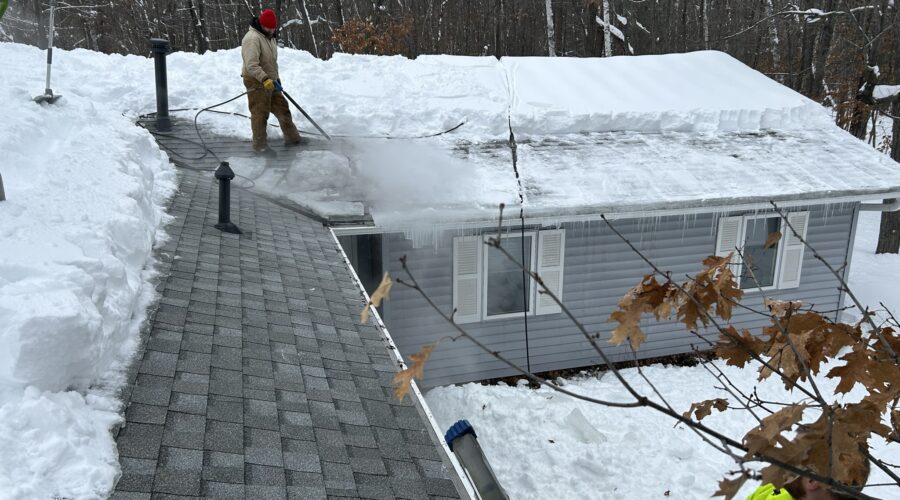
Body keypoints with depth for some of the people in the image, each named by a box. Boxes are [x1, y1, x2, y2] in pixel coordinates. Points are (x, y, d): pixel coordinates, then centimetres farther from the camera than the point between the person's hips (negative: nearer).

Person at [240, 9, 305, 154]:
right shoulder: (252, 38, -21)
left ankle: (291, 138, 24)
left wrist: (276, 78, 26)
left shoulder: (270, 37, 12)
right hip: (257, 82, -9)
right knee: (260, 114, -1)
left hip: (270, 81, 9)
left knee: (283, 109, 14)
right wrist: (265, 79, -35)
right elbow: (251, 65, -28)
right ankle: (260, 145, 10)